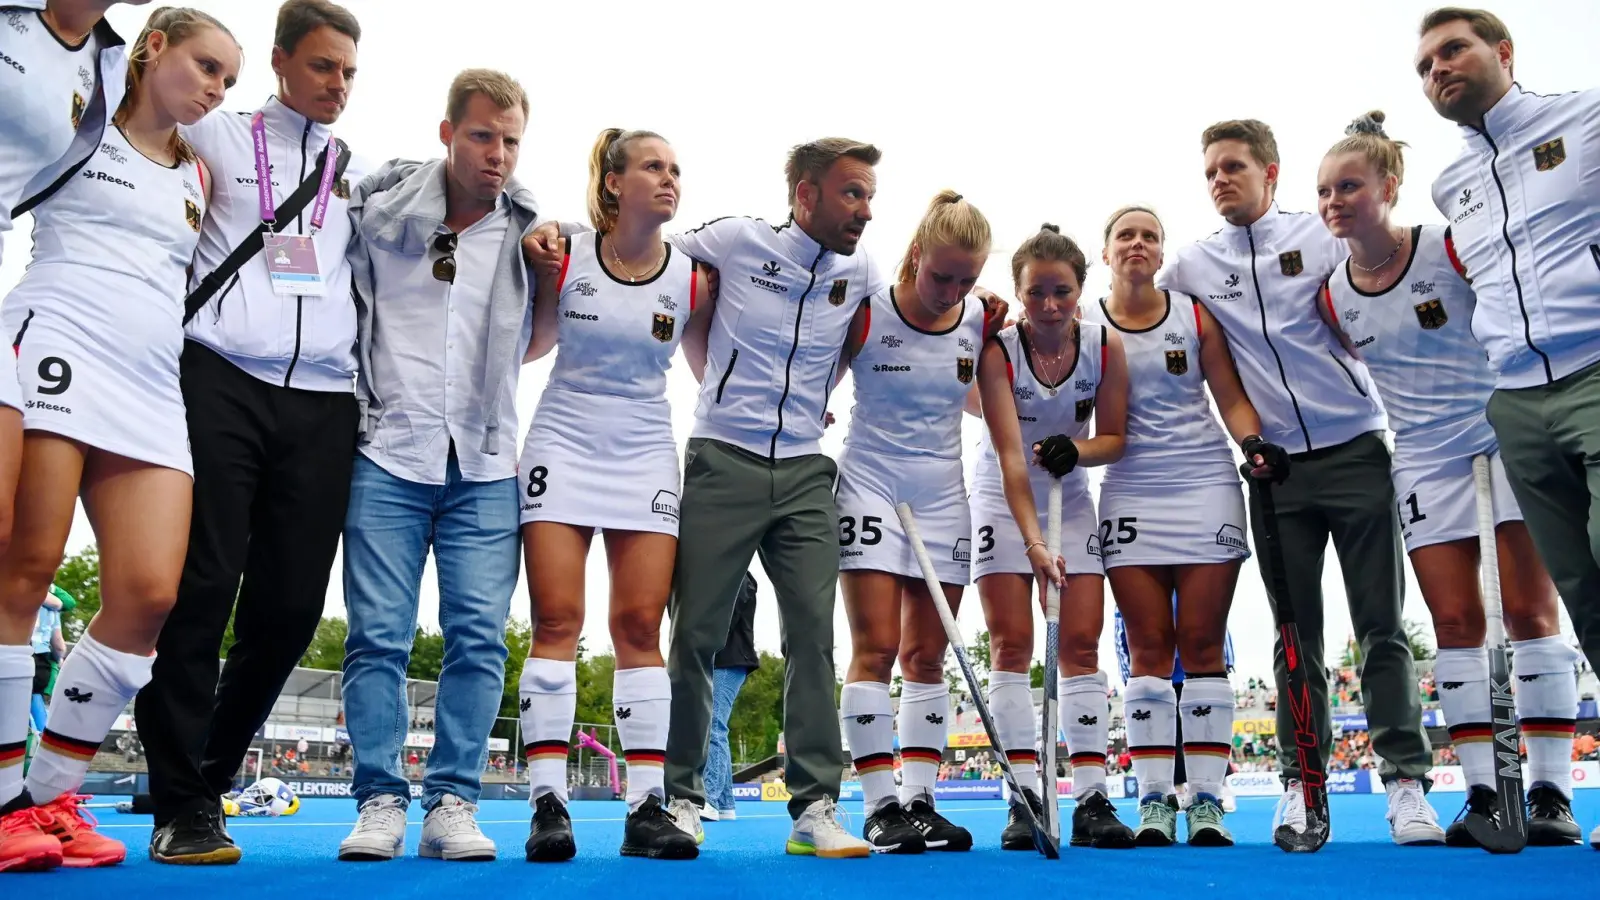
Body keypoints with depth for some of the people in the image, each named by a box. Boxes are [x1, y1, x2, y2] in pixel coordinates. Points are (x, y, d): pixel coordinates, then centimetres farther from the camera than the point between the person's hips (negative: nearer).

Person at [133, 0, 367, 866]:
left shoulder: (364, 176, 22)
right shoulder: (219, 137, 15)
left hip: (323, 403, 3)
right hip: (222, 382, -3)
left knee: (290, 605, -1)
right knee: (202, 586, -9)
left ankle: (205, 775, 17)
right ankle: (182, 805, 0)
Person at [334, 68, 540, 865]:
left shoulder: (531, 230, 7)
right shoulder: (377, 207, 3)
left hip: (485, 468, 1)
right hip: (389, 455, -1)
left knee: (478, 637, -3)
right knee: (377, 635, -2)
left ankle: (452, 804, 6)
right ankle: (380, 802, 7)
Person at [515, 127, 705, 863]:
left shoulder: (692, 281, 0)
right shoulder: (563, 257, -3)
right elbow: (529, 344, 7)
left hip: (646, 457, 1)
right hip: (563, 446, -1)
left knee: (640, 627, -2)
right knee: (556, 622, -7)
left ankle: (646, 807, 1)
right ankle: (548, 803, -3)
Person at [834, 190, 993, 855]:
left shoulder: (980, 323, 1)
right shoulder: (867, 312, -9)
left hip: (942, 495, 4)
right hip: (870, 484, -3)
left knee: (927, 654, 5)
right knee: (876, 649, -7)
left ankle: (920, 801, 11)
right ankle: (880, 806, -1)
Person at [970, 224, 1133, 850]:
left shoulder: (1106, 347, -11)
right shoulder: (998, 350, -20)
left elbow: (1114, 440, -3)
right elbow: (1010, 456, -27)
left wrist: (1076, 449, -26)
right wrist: (1032, 543, -37)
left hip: (1073, 499, 3)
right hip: (1002, 499, -2)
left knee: (1082, 643, -3)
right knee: (1011, 644, -6)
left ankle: (1092, 799, -1)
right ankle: (1024, 796, -3)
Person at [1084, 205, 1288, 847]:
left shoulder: (1196, 316, 4)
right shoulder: (1085, 327, 4)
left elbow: (1231, 397, 2)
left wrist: (1254, 442, -15)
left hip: (1206, 487, 0)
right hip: (1131, 495, 0)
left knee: (1202, 645, 0)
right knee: (1149, 649, 0)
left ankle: (1207, 800, 5)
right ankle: (1154, 801, 5)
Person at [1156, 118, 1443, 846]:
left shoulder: (1324, 235, 2)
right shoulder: (1192, 265, 8)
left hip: (1354, 450, -2)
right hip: (1276, 467, 2)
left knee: (1381, 626, -1)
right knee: (1296, 634, 5)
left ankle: (1406, 782, 5)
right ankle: (1300, 783, 12)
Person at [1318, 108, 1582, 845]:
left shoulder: (1450, 247, -10)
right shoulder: (1333, 295, 0)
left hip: (1507, 431, -3)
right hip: (1426, 456, 3)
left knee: (1529, 608, -3)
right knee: (1454, 619, 1)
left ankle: (1551, 791, 3)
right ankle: (1482, 791, 6)